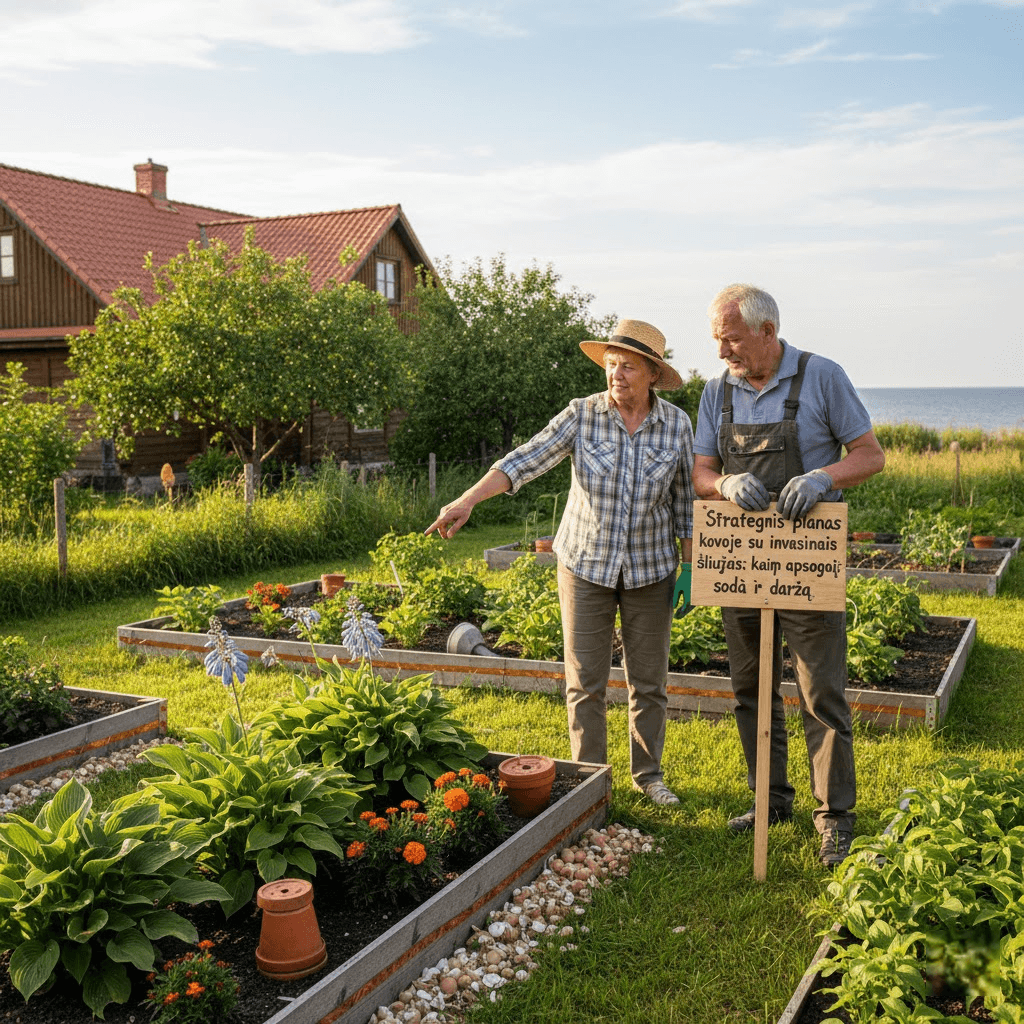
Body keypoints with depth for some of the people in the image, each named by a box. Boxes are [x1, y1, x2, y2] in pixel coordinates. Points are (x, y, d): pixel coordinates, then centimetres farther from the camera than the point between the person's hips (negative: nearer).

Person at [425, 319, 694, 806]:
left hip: (650, 569, 1)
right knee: (585, 681, 4)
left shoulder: (677, 424, -4)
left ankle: (648, 774, 29)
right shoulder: (583, 415, -9)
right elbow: (524, 460, -19)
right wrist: (468, 499, -32)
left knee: (649, 681, 10)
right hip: (585, 565, -1)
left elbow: (685, 500, 4)